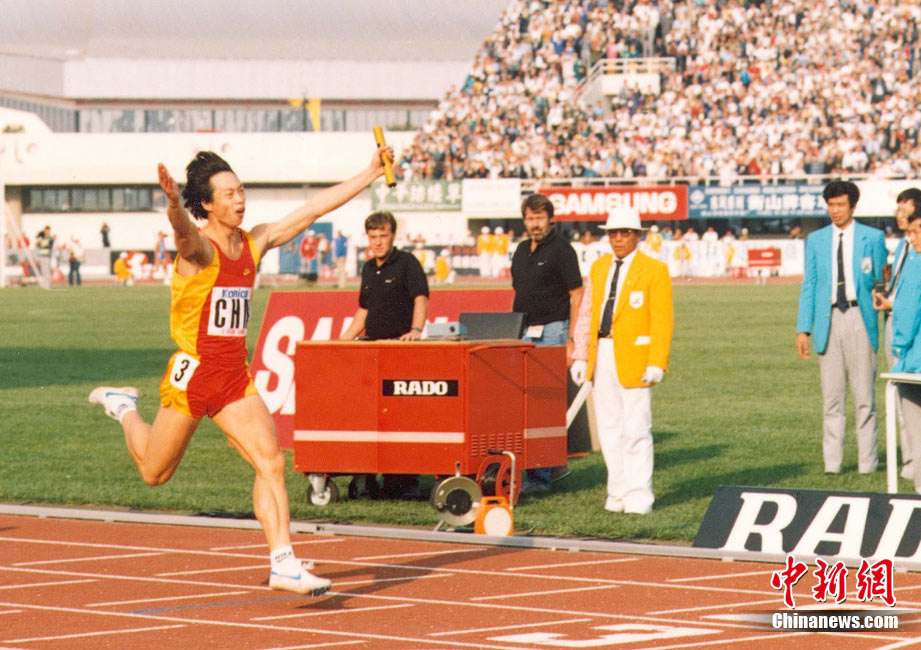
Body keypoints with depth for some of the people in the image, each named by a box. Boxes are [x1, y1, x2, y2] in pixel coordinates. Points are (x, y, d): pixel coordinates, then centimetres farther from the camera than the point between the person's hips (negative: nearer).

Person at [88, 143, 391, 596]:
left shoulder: (255, 243, 3)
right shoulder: (198, 248, -17)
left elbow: (315, 207, 9)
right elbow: (183, 229, -42)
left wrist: (369, 174, 9)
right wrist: (173, 203, -66)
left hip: (235, 376, 5)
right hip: (192, 372, -5)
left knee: (271, 461, -11)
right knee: (154, 473, 13)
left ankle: (283, 564, -11)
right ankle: (125, 409, 44)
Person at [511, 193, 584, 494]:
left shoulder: (561, 249, -6)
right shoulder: (522, 250, 15)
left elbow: (576, 296, -8)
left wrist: (571, 340, -14)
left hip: (552, 331, -7)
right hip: (524, 333, 7)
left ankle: (539, 474, -8)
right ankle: (554, 462, 18)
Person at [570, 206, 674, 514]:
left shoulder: (654, 270, -2)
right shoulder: (600, 267, 15)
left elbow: (663, 320, -6)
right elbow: (586, 313, 16)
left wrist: (656, 363, -14)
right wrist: (581, 357, 9)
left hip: (634, 359, -6)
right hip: (602, 356, 6)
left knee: (635, 429, -6)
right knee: (609, 428, 6)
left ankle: (639, 497, 0)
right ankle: (618, 493, 13)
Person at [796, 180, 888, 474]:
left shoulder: (872, 238, 5)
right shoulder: (816, 240, 12)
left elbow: (882, 282, 9)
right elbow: (808, 285, 11)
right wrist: (803, 329, 5)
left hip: (860, 319, -2)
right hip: (829, 321, 2)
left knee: (865, 395, -2)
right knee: (832, 397, 2)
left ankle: (867, 462, 3)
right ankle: (832, 461, 6)